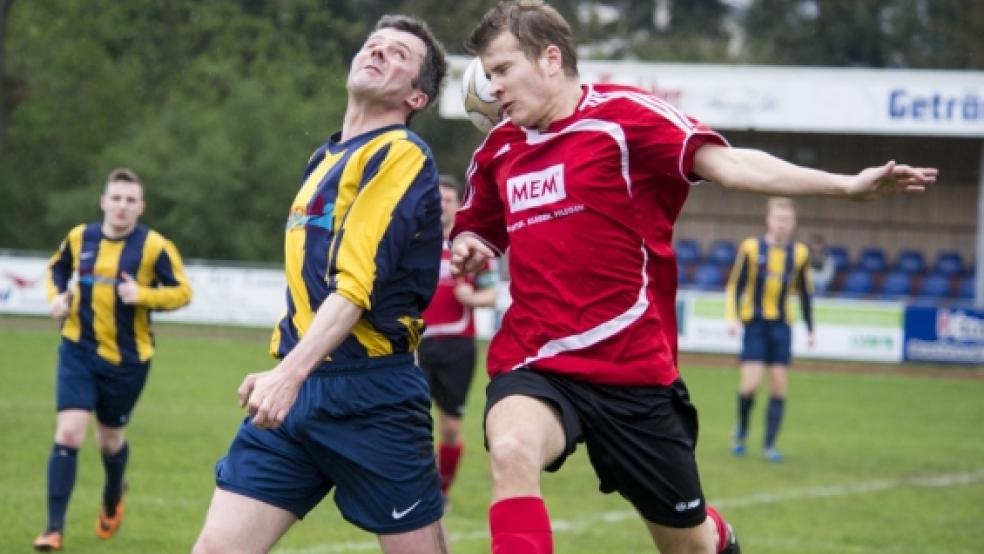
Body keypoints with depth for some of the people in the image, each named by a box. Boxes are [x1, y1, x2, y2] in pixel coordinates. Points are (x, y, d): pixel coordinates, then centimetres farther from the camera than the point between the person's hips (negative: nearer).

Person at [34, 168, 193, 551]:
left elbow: (183, 292, -7)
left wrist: (143, 295, -23)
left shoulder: (154, 246, -10)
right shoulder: (79, 238, 0)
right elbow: (57, 268, 20)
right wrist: (57, 296, 0)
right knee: (68, 433, -13)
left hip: (127, 358, -1)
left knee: (110, 439, 15)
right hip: (78, 350, 1)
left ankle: (113, 498, 49)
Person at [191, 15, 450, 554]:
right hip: (293, 391, 7)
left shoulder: (400, 155, -7)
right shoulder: (326, 159, 18)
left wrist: (291, 373, -27)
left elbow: (356, 284, -19)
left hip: (369, 399, -7)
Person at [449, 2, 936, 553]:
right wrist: (467, 249, 1)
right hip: (535, 368, 3)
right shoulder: (497, 151, 9)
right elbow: (478, 231, 27)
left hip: (633, 371, -3)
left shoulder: (623, 115, -9)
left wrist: (846, 184, -33)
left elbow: (727, 163, -20)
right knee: (512, 451, -33)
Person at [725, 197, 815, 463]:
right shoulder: (751, 248, -4)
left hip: (782, 325, 3)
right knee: (751, 383, -12)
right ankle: (742, 431, 15)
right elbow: (734, 285, 2)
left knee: (779, 385, -3)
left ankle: (769, 445, 6)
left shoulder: (799, 253, 4)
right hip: (754, 323, -3)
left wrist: (810, 328, 13)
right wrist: (732, 316, -10)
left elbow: (805, 292, 14)